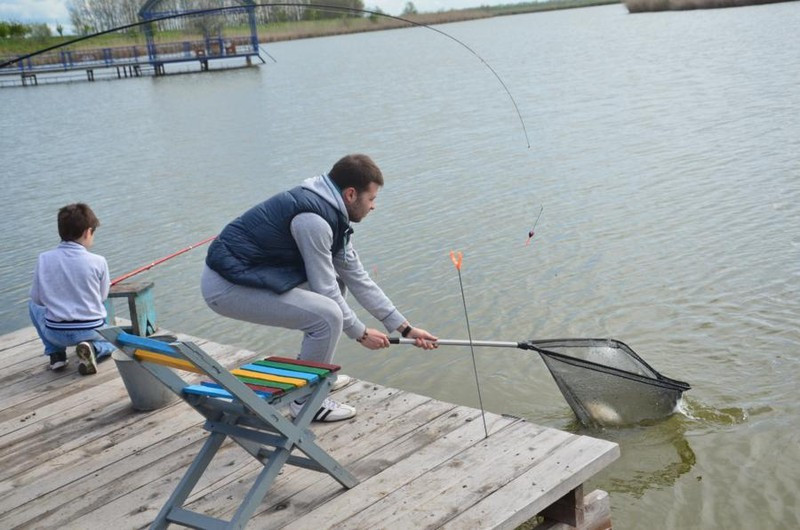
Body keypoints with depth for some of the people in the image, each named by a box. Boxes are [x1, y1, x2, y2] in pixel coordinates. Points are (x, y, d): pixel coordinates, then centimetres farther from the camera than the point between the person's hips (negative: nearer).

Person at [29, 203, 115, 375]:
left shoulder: (44, 259, -7)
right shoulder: (98, 262, -11)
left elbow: (37, 298, 1)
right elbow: (102, 297, 2)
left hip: (56, 333, 1)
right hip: (92, 331, -1)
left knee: (34, 305, 31)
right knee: (112, 341, 33)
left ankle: (56, 354, 15)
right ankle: (93, 349, -3)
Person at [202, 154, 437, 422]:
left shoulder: (331, 212, 9)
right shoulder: (314, 218, -22)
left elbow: (358, 278, 12)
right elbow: (324, 290, -17)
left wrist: (405, 328, 12)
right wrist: (361, 333, -3)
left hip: (248, 271, 10)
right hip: (227, 286, -10)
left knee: (335, 285, 17)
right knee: (328, 315, -20)